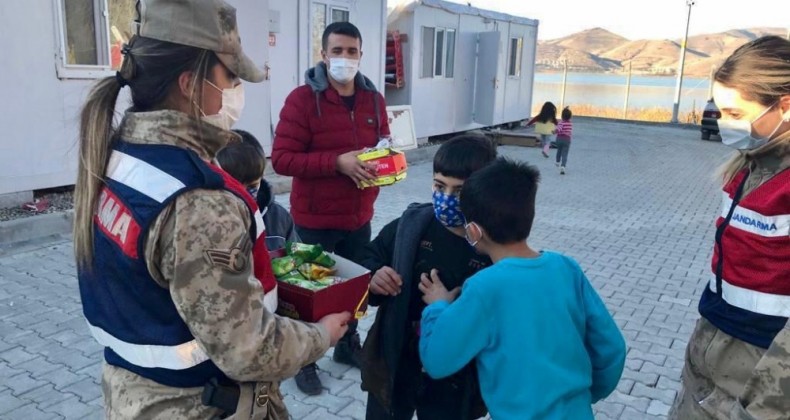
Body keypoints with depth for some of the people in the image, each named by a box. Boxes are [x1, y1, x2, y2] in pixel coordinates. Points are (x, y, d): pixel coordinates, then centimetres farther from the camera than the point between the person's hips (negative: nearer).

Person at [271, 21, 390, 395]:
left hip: (359, 216, 5)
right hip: (315, 218, -5)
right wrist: (337, 162, -27)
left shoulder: (373, 99, 4)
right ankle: (304, 361, 29)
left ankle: (348, 346, 42)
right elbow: (282, 158, -18)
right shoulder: (302, 98, -14)